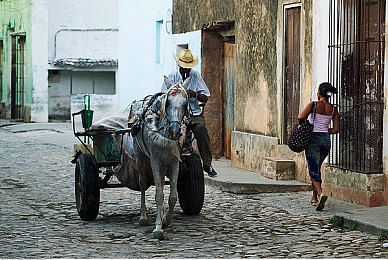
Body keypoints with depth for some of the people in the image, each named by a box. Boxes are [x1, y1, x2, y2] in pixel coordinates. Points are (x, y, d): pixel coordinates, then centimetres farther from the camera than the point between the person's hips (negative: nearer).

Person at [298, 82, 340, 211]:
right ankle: (314, 198, 25)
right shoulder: (333, 109, 3)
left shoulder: (313, 105, -9)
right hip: (326, 140, 5)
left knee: (313, 170, -7)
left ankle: (321, 193, -31)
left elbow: (301, 117, -21)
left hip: (313, 139, -5)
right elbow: (336, 129, 3)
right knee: (317, 168, 21)